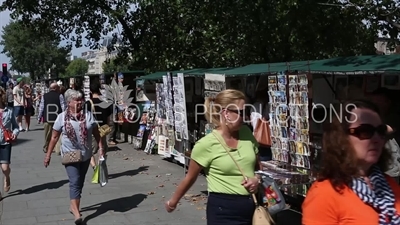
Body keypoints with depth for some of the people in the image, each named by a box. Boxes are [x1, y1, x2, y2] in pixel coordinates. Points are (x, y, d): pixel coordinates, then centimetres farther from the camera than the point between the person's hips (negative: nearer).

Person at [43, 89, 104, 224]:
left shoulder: (88, 115, 1)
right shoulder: (62, 117, -4)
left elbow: (96, 133, 6)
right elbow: (54, 137, 1)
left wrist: (100, 147, -3)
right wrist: (48, 154, 2)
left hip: (85, 155, 3)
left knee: (79, 182, 14)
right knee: (75, 182, -13)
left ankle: (73, 205, 33)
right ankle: (77, 213, -16)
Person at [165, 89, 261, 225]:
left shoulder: (246, 133, 1)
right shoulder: (207, 144, -14)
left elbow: (258, 166, 15)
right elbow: (190, 178, -1)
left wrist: (257, 179, -5)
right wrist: (173, 202, 9)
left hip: (251, 206, 5)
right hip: (223, 209, -5)